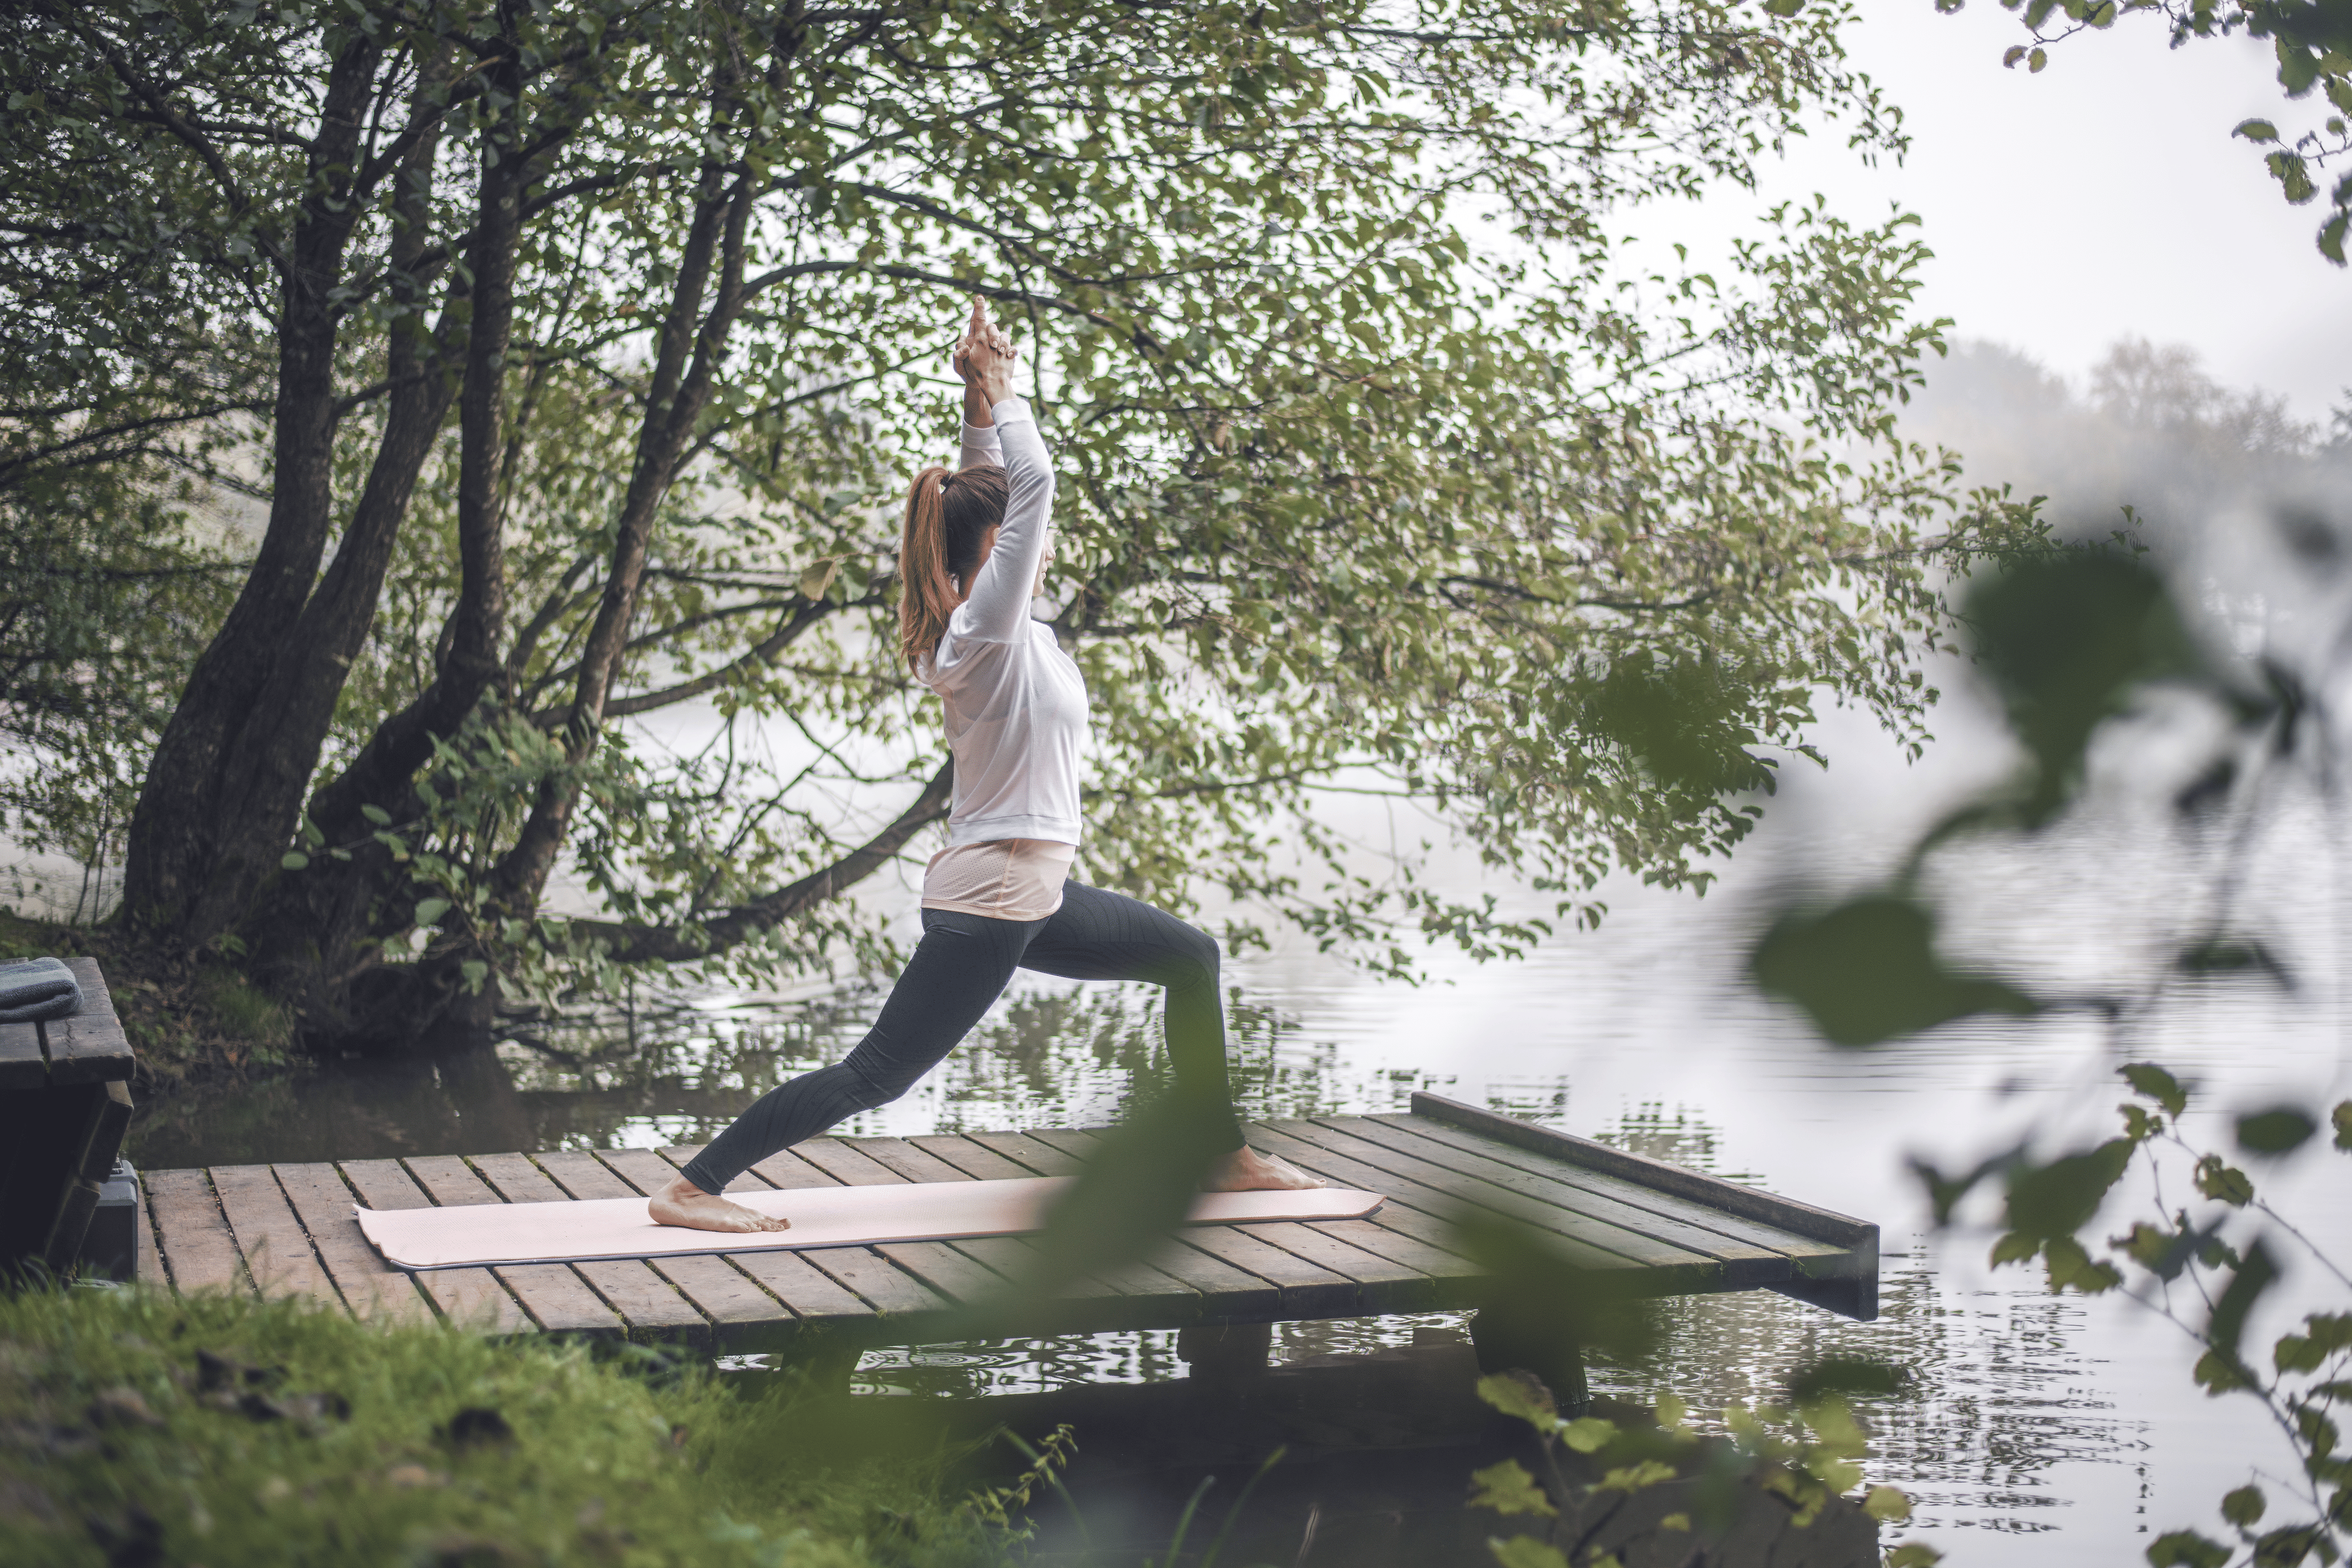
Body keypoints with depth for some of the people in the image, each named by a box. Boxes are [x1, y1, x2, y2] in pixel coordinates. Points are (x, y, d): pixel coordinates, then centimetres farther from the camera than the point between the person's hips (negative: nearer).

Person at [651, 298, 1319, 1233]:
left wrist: (984, 403, 8)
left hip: (1037, 895, 10)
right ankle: (692, 1189, -6)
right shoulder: (987, 629, -17)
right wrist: (995, 398, -10)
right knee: (877, 1075, -9)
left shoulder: (990, 624, 8)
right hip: (990, 900, -10)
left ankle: (1223, 1157, 23)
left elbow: (1001, 491, 18)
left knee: (1190, 958, 17)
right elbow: (1032, 483, -22)